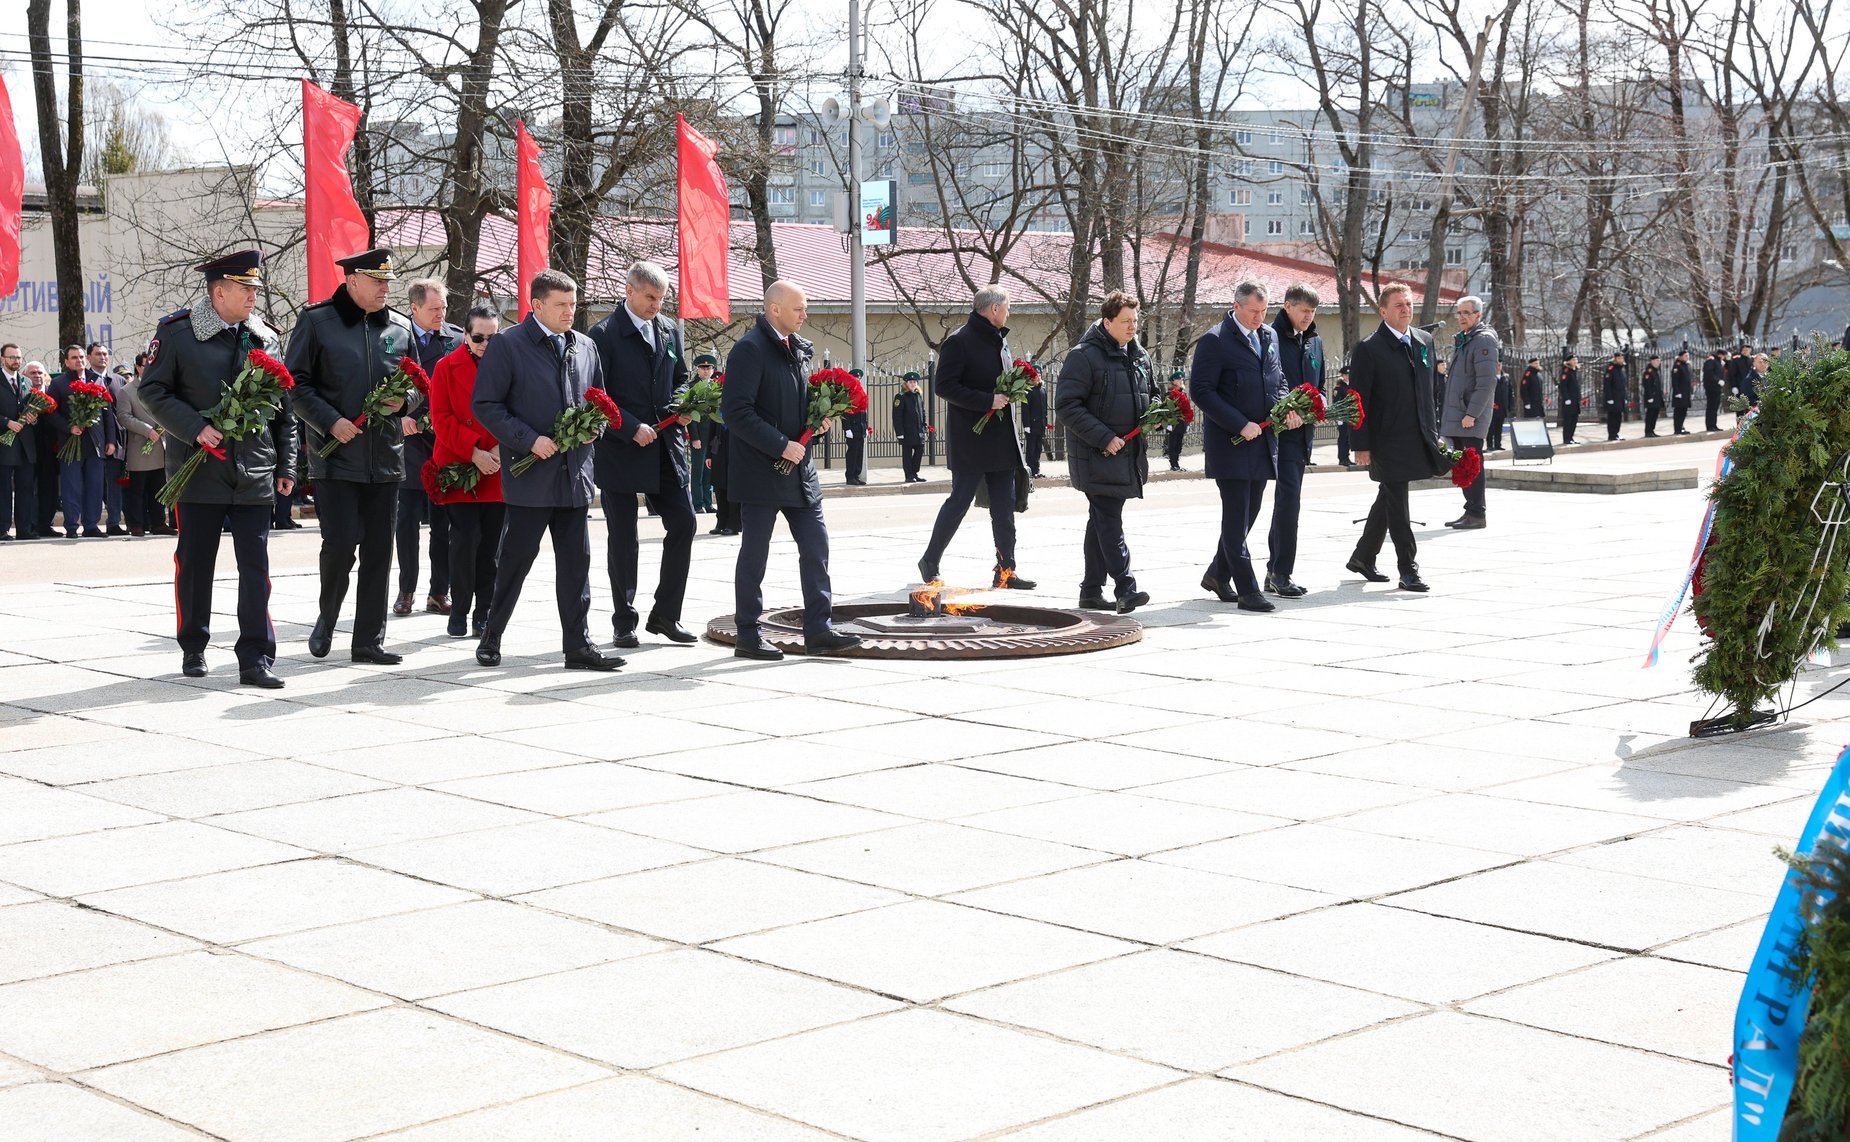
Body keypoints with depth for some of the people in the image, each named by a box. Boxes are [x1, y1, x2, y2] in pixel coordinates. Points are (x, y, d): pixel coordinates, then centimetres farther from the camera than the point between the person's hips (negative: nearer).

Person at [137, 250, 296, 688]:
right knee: (195, 563, 8)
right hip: (199, 471, -2)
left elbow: (284, 409, 12)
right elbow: (151, 391, -3)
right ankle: (193, 649, 23)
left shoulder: (264, 339, 8)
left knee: (256, 567, -2)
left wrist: (287, 465, 8)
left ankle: (256, 659, -1)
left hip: (255, 475, 2)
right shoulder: (177, 333, -2)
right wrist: (195, 429, -15)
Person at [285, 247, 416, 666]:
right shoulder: (317, 322, -1)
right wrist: (330, 421, -14)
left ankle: (369, 641, 12)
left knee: (378, 551, 5)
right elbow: (296, 384, -3)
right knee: (340, 543, -11)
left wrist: (404, 400, -3)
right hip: (335, 457, -4)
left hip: (386, 457, 4)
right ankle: (326, 618, 16)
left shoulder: (400, 328, 11)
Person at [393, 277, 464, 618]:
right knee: (407, 520, 2)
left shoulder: (457, 341, 5)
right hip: (408, 442, -1)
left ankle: (439, 593, 11)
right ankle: (406, 591, 13)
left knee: (443, 522, 5)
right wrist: (400, 415, -12)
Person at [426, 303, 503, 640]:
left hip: (500, 470, 2)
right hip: (458, 470, -2)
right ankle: (459, 613, 6)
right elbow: (441, 419, -2)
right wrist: (474, 452, -11)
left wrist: (502, 449, -10)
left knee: (491, 544, 4)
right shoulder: (447, 368, 1)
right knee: (465, 539, -8)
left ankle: (484, 616, 12)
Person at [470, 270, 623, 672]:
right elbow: (485, 405, -8)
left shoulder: (585, 347, 12)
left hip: (575, 470, 5)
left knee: (576, 561, 6)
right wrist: (529, 440, -16)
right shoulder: (508, 345, -5)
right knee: (515, 559, 1)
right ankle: (490, 639, 14)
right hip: (530, 473, -5)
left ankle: (578, 646, 10)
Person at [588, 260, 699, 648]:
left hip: (665, 445, 5)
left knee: (683, 524, 0)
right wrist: (632, 428, -18)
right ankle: (624, 622, 12)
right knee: (623, 537, 3)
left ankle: (665, 614, 11)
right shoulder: (604, 334, -8)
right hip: (619, 449, -5)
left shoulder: (670, 331, 11)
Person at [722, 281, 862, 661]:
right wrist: (781, 446, -21)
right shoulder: (750, 349, -14)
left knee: (816, 546, 5)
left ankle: (818, 630, 9)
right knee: (754, 554, 1)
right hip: (761, 470, -8)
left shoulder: (799, 349, 13)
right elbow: (737, 412, -21)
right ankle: (748, 636, 9)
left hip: (798, 467, 8)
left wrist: (818, 420, 5)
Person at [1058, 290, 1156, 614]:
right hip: (1096, 455, -8)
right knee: (1109, 520, -13)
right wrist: (1104, 438, -20)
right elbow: (1066, 405, -15)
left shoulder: (1139, 357, 14)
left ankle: (1091, 591, 18)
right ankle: (1125, 589, -19)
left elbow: (1150, 395, 28)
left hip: (1129, 453, 8)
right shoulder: (1083, 356, -11)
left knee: (1102, 521, 13)